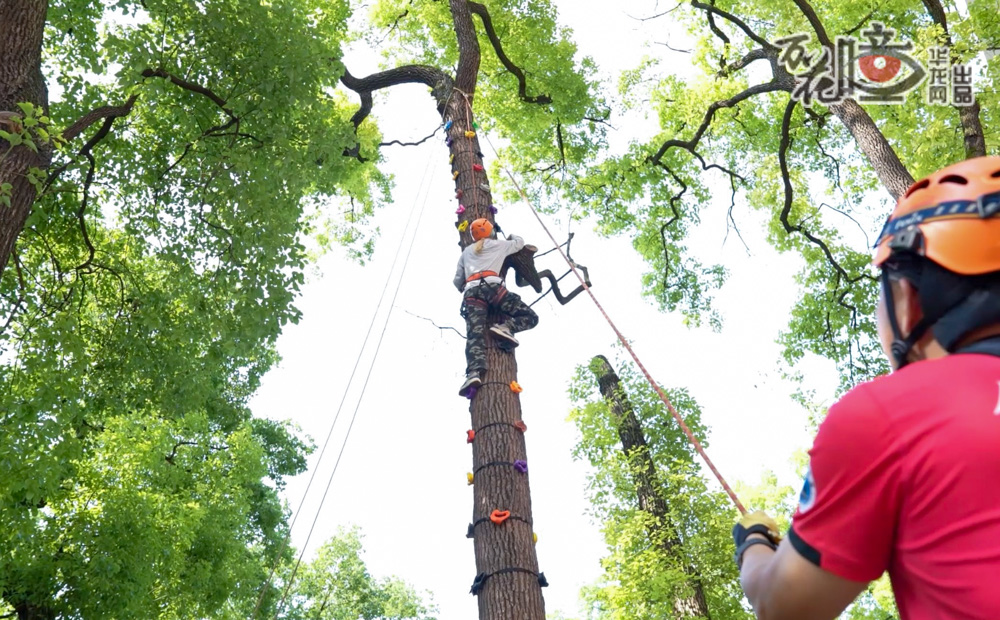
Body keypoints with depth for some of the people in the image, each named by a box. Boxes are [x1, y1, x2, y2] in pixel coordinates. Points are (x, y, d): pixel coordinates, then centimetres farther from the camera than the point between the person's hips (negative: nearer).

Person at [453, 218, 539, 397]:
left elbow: (457, 281, 32)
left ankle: (473, 373, -41)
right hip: (491, 286, -3)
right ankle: (505, 327, -27)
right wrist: (511, 237, 64)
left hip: (471, 291, 3)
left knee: (474, 335, -17)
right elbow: (520, 242, 42)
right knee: (530, 316, 3)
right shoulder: (498, 245, 24)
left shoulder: (466, 252, 32)